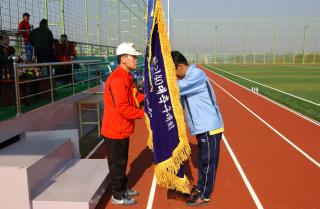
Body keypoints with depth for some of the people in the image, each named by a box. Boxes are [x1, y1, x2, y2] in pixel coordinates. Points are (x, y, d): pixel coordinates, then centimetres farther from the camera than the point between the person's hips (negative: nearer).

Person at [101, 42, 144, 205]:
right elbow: (123, 108, -26)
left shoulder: (127, 77, 11)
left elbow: (134, 97, 11)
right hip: (115, 130, -9)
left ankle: (123, 188, 37)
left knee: (122, 161, 21)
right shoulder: (117, 79, -23)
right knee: (117, 163, 6)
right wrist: (143, 113, -17)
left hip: (122, 129, 9)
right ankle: (117, 196, 21)